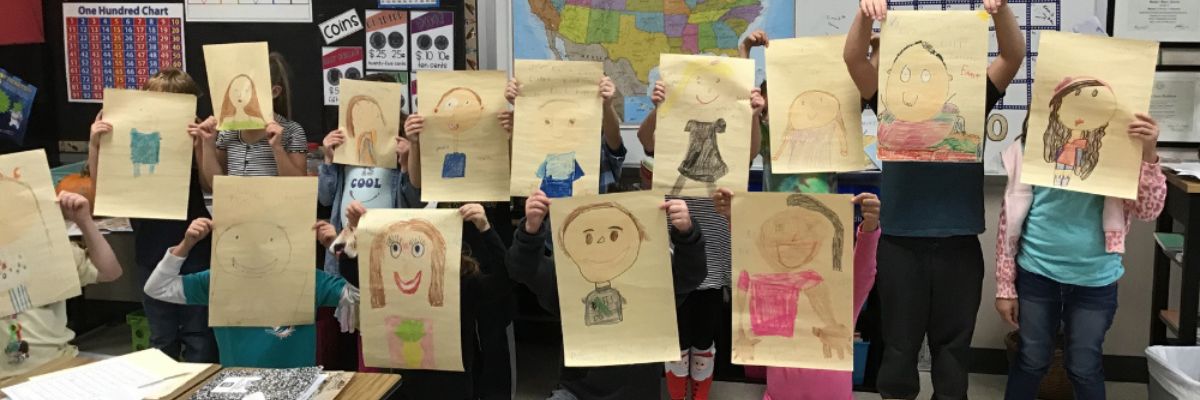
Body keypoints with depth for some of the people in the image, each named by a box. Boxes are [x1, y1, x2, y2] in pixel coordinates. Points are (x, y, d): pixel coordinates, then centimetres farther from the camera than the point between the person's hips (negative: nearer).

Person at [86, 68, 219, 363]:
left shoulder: (193, 140, -4)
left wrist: (200, 147, -23)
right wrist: (94, 145, -11)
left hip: (193, 250, -2)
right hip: (152, 251, 2)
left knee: (198, 332, 5)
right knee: (161, 337, 14)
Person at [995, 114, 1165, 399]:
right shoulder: (1031, 145, -6)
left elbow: (1147, 210, -8)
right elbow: (1011, 217, -2)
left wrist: (1148, 154, -25)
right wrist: (1004, 286, -1)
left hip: (1095, 279, 0)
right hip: (1037, 273, 0)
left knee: (1085, 368, 13)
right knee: (1031, 361, 14)